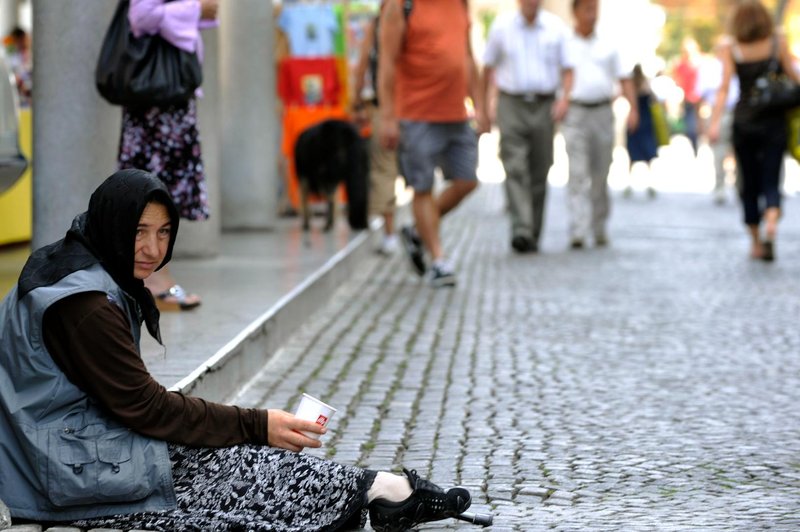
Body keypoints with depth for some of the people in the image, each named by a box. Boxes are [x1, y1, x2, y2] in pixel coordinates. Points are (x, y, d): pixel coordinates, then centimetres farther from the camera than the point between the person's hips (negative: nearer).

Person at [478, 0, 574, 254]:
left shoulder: (557, 28, 4)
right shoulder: (501, 26, 3)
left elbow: (567, 69, 6)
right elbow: (488, 68, 9)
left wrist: (565, 98, -11)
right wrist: (482, 107, 8)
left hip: (544, 106, 1)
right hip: (511, 105, -1)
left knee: (539, 174, 5)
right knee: (515, 169, -14)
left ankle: (533, 234, 14)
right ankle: (521, 231, -23)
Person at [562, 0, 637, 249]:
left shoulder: (608, 47, 12)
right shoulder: (564, 46, 5)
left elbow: (624, 80, 11)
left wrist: (633, 108, -1)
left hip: (603, 113, 3)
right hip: (575, 114, -3)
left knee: (600, 176, 8)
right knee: (577, 174, -11)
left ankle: (599, 228, 19)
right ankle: (578, 231, -16)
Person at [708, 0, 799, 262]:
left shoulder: (731, 50, -2)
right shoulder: (778, 43, -2)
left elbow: (724, 88, -12)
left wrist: (715, 122, -16)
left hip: (743, 124, 1)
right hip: (774, 121, -1)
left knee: (749, 184, 13)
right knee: (771, 181, 2)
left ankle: (756, 242, 17)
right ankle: (771, 221, -27)